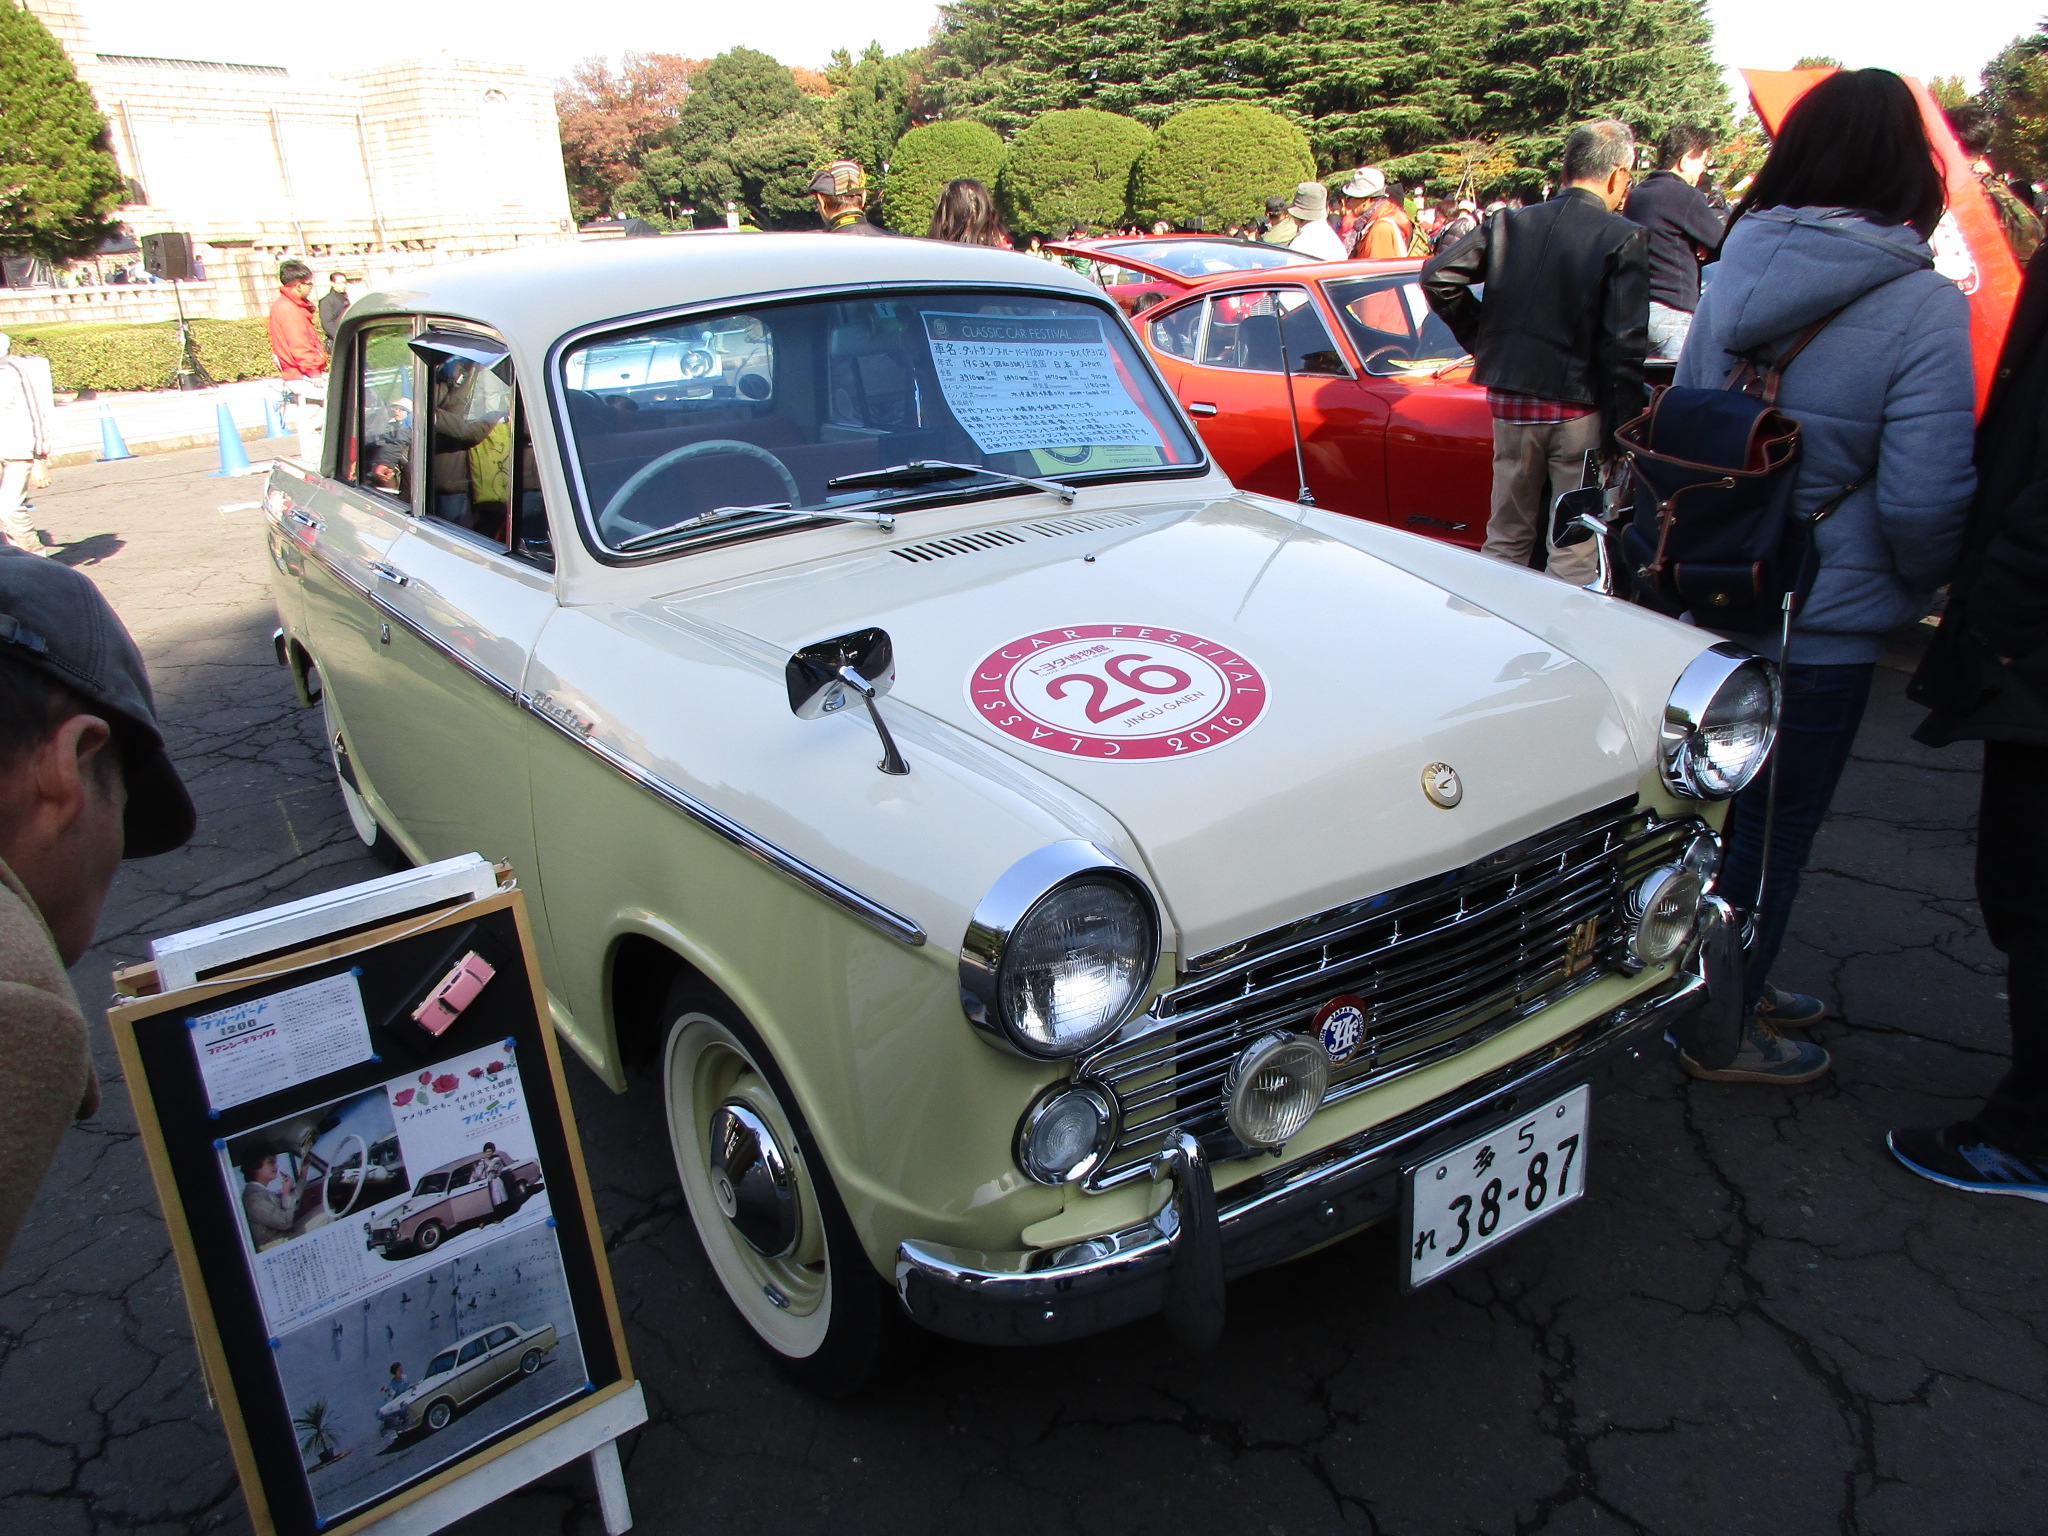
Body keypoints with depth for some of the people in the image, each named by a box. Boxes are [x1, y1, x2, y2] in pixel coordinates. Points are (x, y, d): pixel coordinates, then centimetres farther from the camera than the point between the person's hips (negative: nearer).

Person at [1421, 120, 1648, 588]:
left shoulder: (1510, 223, 4)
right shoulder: (1623, 238, -8)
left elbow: (1438, 273, -2)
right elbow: (1624, 346, -13)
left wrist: (1480, 336, 8)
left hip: (1509, 399, 5)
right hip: (1580, 408, -4)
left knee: (1506, 536, 16)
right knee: (1576, 554, 3)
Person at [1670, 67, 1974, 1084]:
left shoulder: (1734, 277, 0)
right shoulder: (1921, 307, -16)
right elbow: (1922, 502, -18)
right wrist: (1925, 583, 3)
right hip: (1822, 620, -5)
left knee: (1735, 810, 21)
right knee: (1772, 828, 9)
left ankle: (1737, 987, 38)